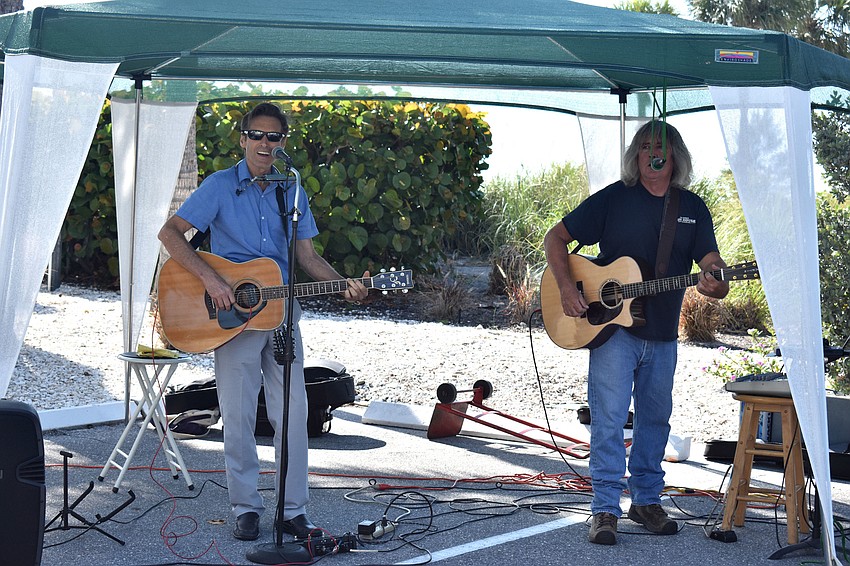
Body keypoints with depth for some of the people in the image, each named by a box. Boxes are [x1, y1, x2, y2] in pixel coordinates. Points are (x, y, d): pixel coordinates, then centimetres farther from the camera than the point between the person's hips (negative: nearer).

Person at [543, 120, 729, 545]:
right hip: (612, 326, -4)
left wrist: (714, 283, -26)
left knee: (655, 419, 14)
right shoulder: (613, 198, -3)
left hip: (663, 335, 4)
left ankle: (647, 501, 27)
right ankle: (605, 510, -1)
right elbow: (555, 238, -2)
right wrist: (566, 288, -16)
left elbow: (712, 264, -1)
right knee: (608, 418, -7)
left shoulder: (693, 208, 6)